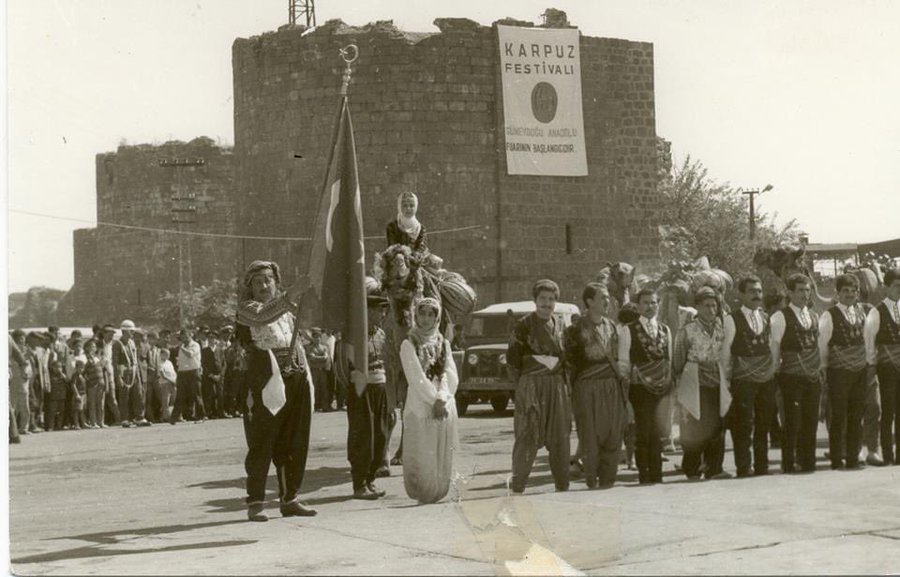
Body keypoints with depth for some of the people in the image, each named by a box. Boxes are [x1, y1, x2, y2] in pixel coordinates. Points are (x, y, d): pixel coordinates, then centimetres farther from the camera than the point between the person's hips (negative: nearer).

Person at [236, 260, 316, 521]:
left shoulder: (287, 308, 22)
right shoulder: (247, 308, 0)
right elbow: (263, 315, -22)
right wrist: (288, 296, -34)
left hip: (296, 375, 6)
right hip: (268, 379, -6)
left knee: (294, 443, 8)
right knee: (262, 443, -6)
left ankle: (290, 499, 16)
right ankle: (255, 502, -3)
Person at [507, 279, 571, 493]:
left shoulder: (560, 326, 14)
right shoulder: (523, 325, 0)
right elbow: (512, 357, 0)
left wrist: (565, 382, 8)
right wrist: (520, 383, -3)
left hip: (557, 386, 5)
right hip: (531, 385, -5)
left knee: (560, 435, 5)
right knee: (527, 436, -7)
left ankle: (562, 486, 12)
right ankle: (518, 487, -3)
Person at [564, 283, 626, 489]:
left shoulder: (611, 326, 13)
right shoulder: (576, 330, -2)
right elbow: (569, 363, -1)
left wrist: (623, 387, 15)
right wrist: (569, 390, -7)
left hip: (612, 386, 4)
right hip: (588, 388, -4)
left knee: (613, 434, 2)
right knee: (591, 436, -3)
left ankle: (607, 480, 10)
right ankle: (592, 481, 7)